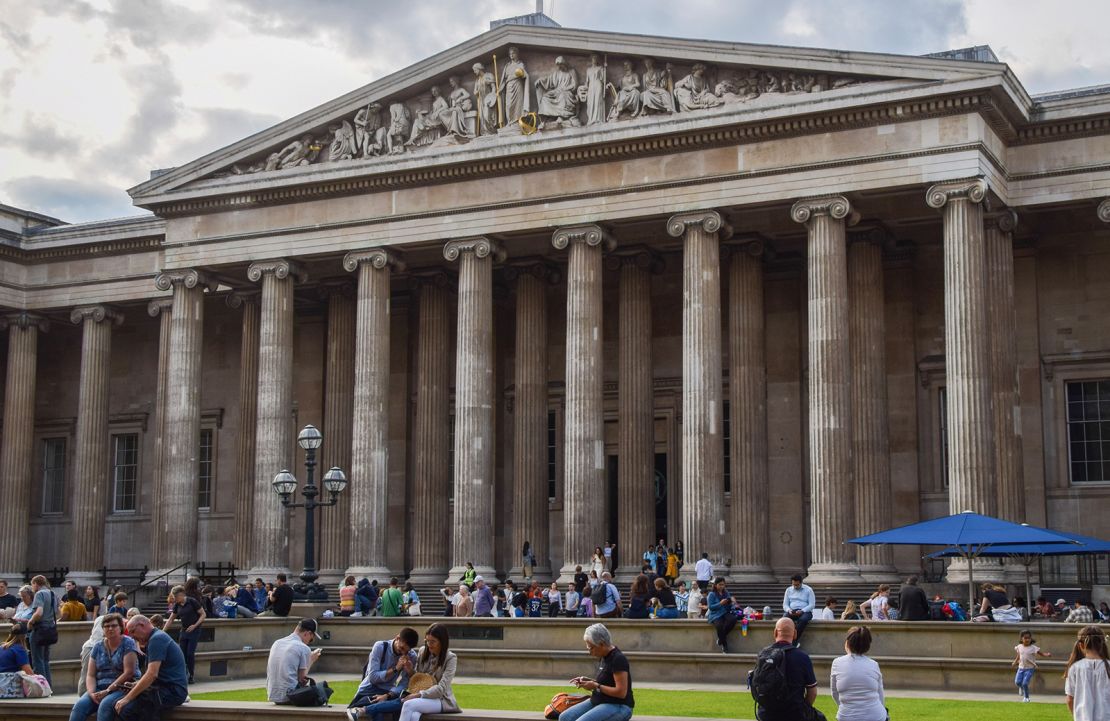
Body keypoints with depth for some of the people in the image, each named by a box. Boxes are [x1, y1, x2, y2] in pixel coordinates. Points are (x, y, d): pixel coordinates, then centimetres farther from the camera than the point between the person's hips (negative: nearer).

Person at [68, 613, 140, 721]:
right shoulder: (98, 647, 13)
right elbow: (90, 675, 9)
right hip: (100, 688, 4)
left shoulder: (128, 643, -1)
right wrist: (92, 693, -12)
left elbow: (129, 672, -10)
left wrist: (108, 691, -16)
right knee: (80, 705, -24)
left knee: (105, 704, -35)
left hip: (123, 687, -4)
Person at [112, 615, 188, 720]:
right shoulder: (157, 637, 21)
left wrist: (127, 698, -18)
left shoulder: (157, 639, -12)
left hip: (172, 691, -10)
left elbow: (152, 674, -21)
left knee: (124, 709, -24)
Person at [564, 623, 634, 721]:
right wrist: (588, 680, 5)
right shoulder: (603, 657, 9)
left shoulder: (618, 659, -19)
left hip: (618, 706, -10)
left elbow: (621, 692, -22)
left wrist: (596, 686, -17)